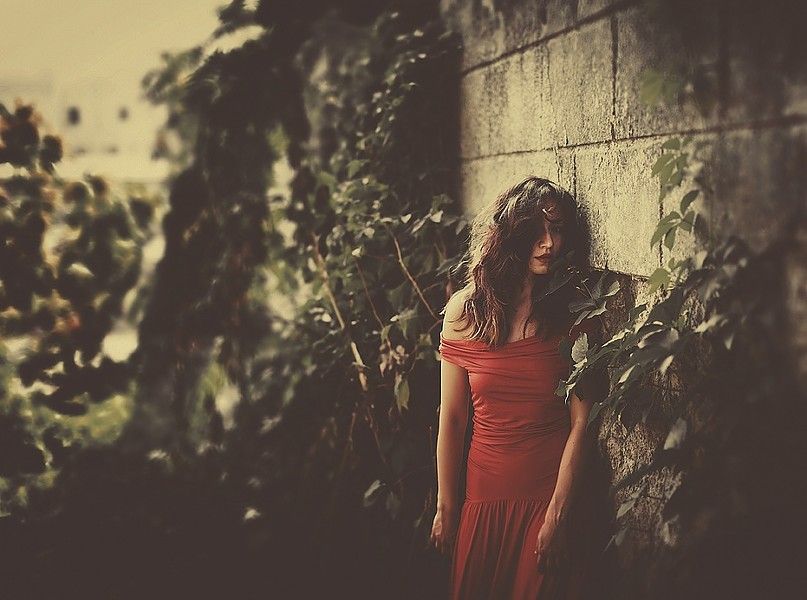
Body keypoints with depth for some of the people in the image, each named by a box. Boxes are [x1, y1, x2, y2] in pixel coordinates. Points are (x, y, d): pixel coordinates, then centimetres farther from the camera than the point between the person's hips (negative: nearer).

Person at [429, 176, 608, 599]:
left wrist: (557, 516, -14)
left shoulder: (576, 313, -6)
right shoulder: (465, 310, -4)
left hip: (550, 495, -2)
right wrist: (445, 507, 0)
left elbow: (580, 424, -10)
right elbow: (451, 419, -2)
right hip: (484, 491, 2)